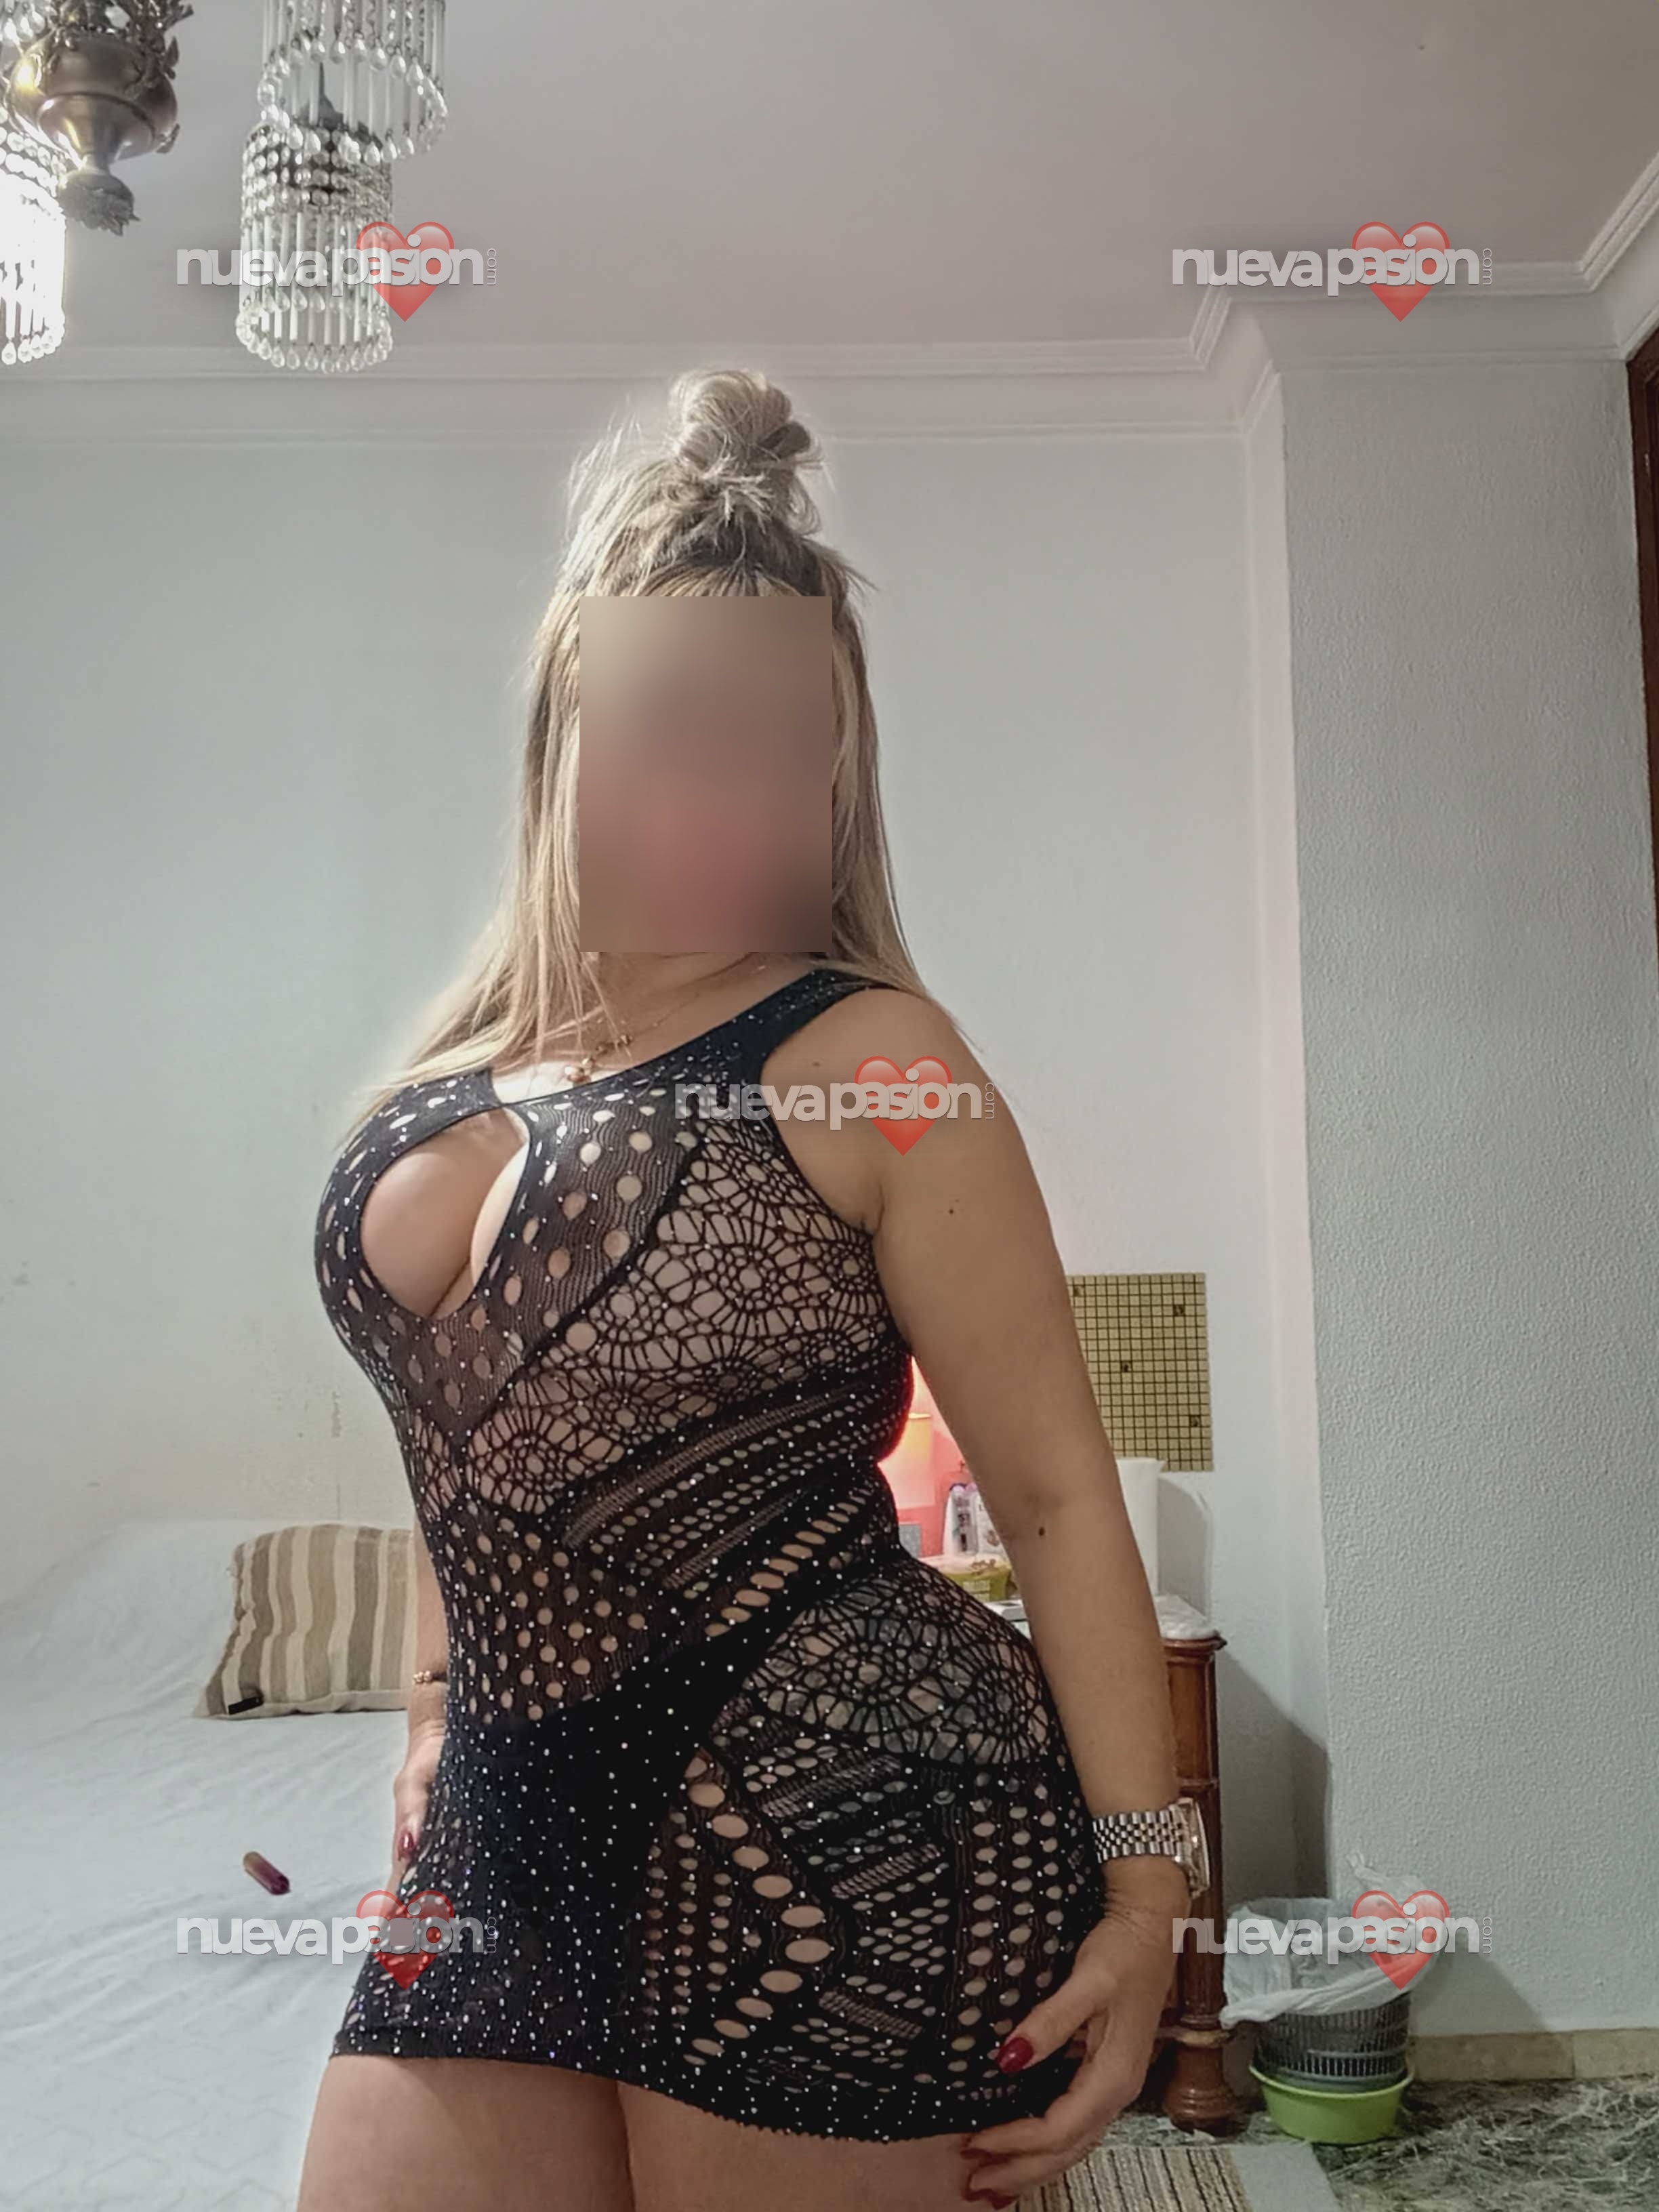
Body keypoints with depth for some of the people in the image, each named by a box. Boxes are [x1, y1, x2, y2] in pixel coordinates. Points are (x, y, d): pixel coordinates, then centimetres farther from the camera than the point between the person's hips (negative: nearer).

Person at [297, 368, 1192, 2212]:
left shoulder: (862, 1060, -11)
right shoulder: (468, 1062, 6)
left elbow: (1055, 1491, -10)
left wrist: (1141, 1885, -10)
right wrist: (436, 1722, 16)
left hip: (848, 1849, -5)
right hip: (516, 1826, 6)